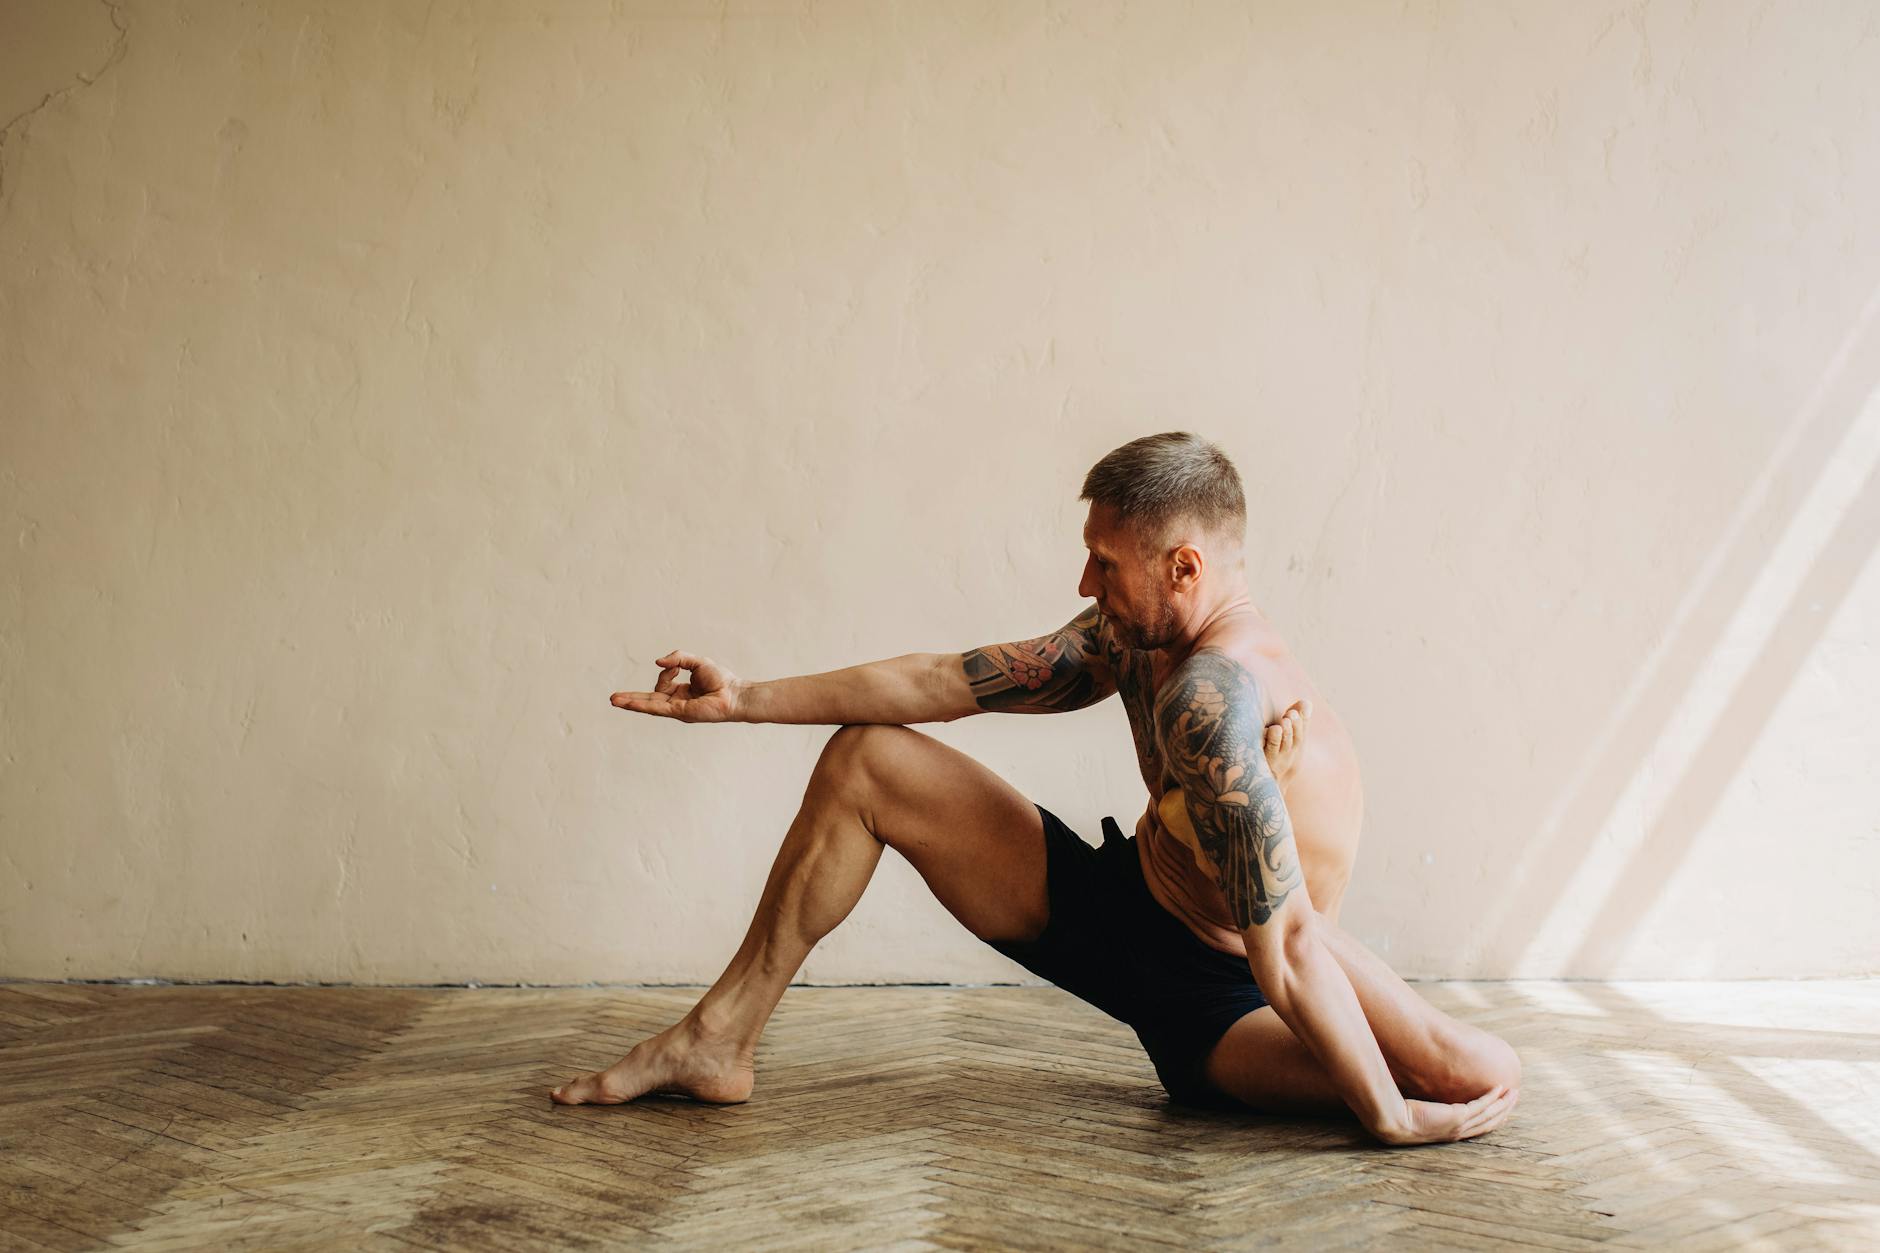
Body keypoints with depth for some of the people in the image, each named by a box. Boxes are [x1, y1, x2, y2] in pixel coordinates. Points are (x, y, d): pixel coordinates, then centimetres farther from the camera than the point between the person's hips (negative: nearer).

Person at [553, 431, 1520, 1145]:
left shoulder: (1211, 693, -35)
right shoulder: (1132, 638, -7)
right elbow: (952, 681, -2)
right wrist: (746, 700, -1)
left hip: (1211, 999, -7)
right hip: (1105, 907, 8)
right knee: (862, 759, 1)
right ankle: (718, 1042, 5)